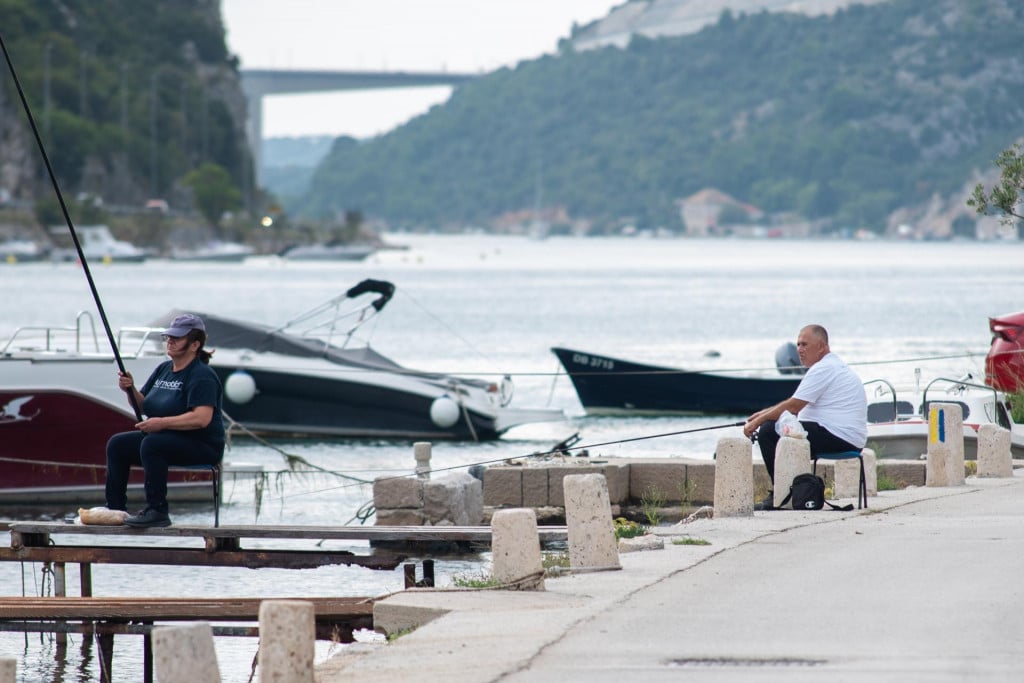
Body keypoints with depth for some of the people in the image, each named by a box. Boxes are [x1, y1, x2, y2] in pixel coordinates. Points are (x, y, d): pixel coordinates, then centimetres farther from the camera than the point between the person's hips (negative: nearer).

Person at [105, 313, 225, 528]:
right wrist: (131, 390, -5)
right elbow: (143, 406, 16)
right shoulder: (164, 369, 11)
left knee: (152, 444, -33)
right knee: (117, 444, -2)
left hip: (202, 445, -9)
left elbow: (202, 418, -28)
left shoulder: (202, 376, -16)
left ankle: (157, 511, -31)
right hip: (166, 439, 9)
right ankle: (116, 508, -1)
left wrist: (162, 423, -30)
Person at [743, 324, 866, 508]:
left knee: (768, 431, -15)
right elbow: (796, 404, 27)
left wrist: (758, 421, -5)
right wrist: (764, 414, 20)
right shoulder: (836, 366, 22)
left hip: (839, 437, -11)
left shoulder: (823, 369, -13)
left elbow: (793, 406, -15)